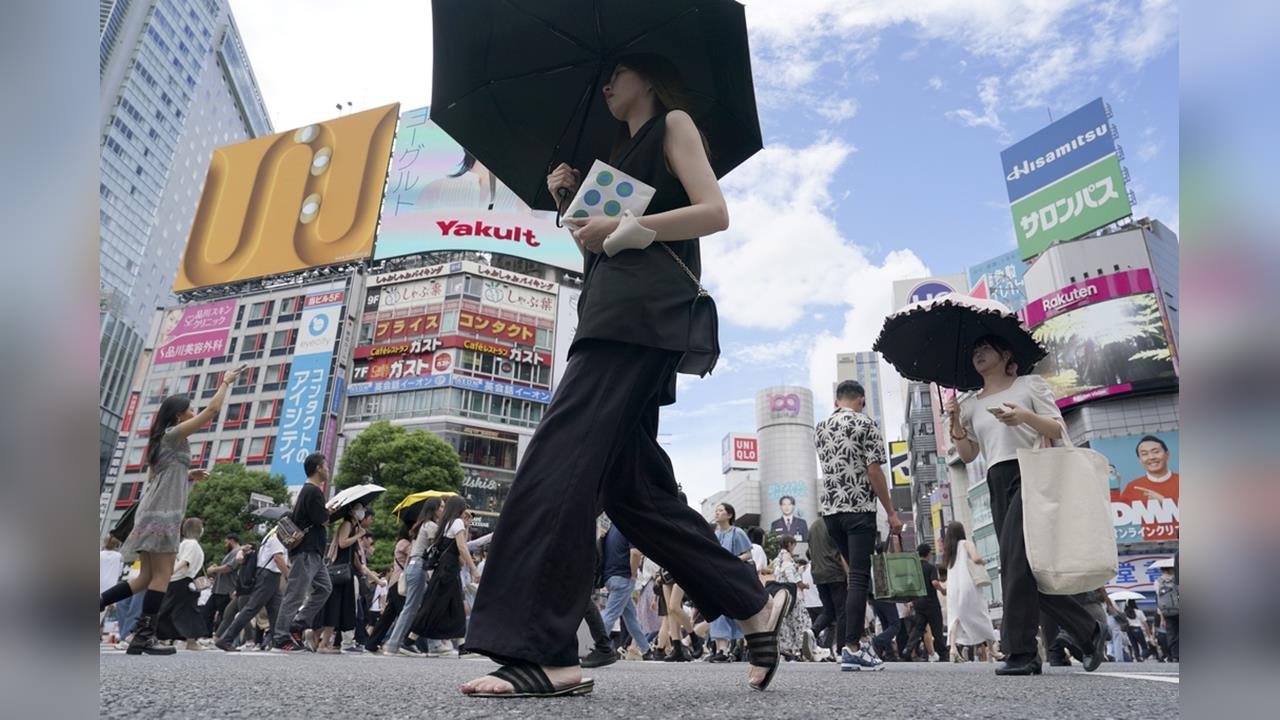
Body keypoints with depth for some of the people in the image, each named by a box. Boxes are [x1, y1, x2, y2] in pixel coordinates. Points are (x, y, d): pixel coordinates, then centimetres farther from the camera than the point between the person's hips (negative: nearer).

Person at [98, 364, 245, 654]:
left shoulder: (162, 441, 22)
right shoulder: (173, 434, -4)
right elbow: (212, 410, -9)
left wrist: (189, 476, 17)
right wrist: (226, 382, 1)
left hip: (154, 513, 9)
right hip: (161, 514, -9)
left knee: (147, 578, 10)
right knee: (162, 576, -10)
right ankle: (143, 637, -12)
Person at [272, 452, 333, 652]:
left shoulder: (307, 490, 19)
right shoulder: (313, 491, -15)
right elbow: (322, 519, -17)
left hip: (313, 552, 10)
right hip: (306, 551, -10)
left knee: (324, 587, 11)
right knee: (295, 594, -7)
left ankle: (298, 625, 12)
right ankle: (281, 638, -2)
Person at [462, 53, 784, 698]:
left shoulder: (673, 123, 13)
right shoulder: (622, 155, 35)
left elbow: (715, 212, -3)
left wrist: (625, 228, -11)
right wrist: (574, 203, 16)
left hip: (642, 307, -9)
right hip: (611, 308, 9)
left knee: (558, 455, -22)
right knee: (632, 484, 2)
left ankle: (542, 655, -23)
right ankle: (753, 608, 9)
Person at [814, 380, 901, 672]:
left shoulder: (820, 428, 13)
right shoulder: (866, 424, -4)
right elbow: (874, 471, -11)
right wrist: (891, 513, -6)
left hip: (829, 508, 6)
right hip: (859, 508, -6)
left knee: (855, 573, 17)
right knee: (859, 578, -5)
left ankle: (859, 637, 16)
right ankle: (852, 649, -6)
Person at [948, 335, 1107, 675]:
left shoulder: (1029, 384, 9)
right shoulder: (971, 404, 19)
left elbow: (1059, 430, 1)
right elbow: (968, 455, 13)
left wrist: (1025, 416, -17)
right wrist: (955, 423, -3)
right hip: (998, 484, 6)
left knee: (1015, 558, -18)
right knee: (1027, 566, 2)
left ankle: (1022, 652, -14)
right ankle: (1087, 631, 20)